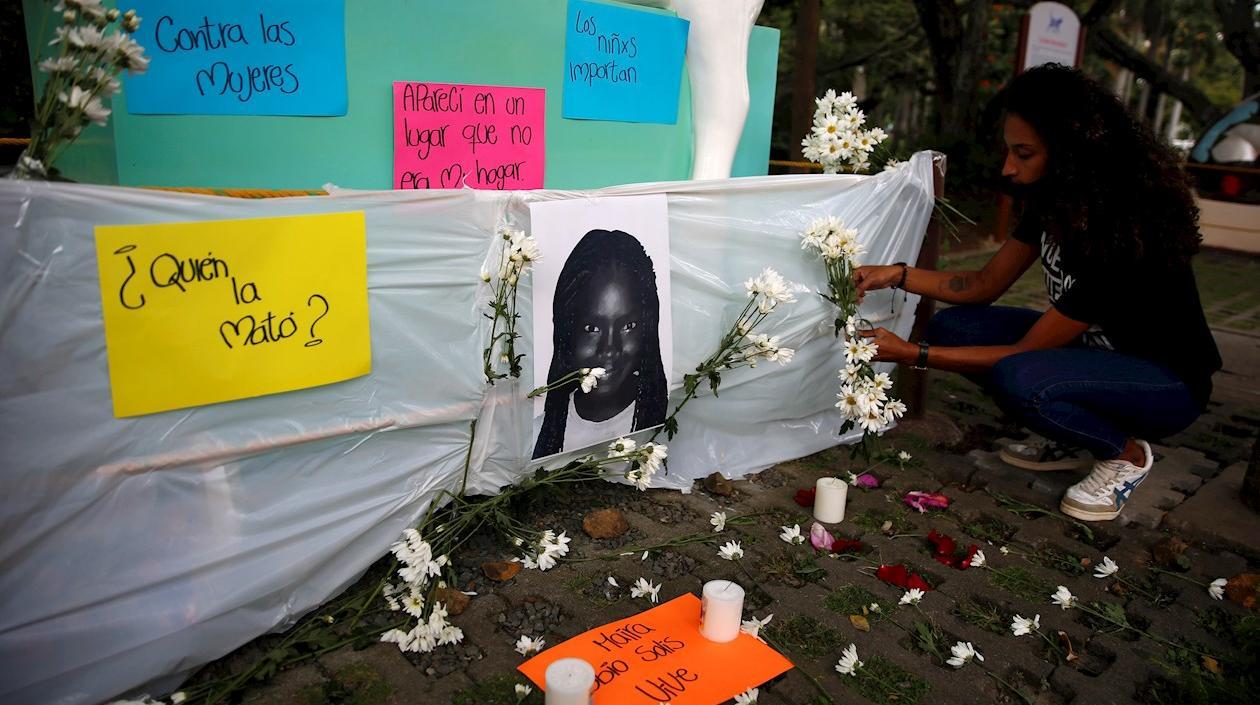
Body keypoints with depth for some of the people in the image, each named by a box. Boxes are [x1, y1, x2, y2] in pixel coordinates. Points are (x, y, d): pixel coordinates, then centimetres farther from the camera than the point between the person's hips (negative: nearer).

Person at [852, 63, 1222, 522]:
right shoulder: (1054, 201, -9)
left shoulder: (1123, 234, -33)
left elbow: (1024, 351, -28)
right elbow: (985, 285, 0)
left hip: (1167, 381, -8)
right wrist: (898, 274, -13)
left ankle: (1126, 455, -5)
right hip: (1091, 347, 8)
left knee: (1018, 379, -36)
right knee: (951, 326, -8)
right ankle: (1066, 433, 8)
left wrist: (913, 355, -28)